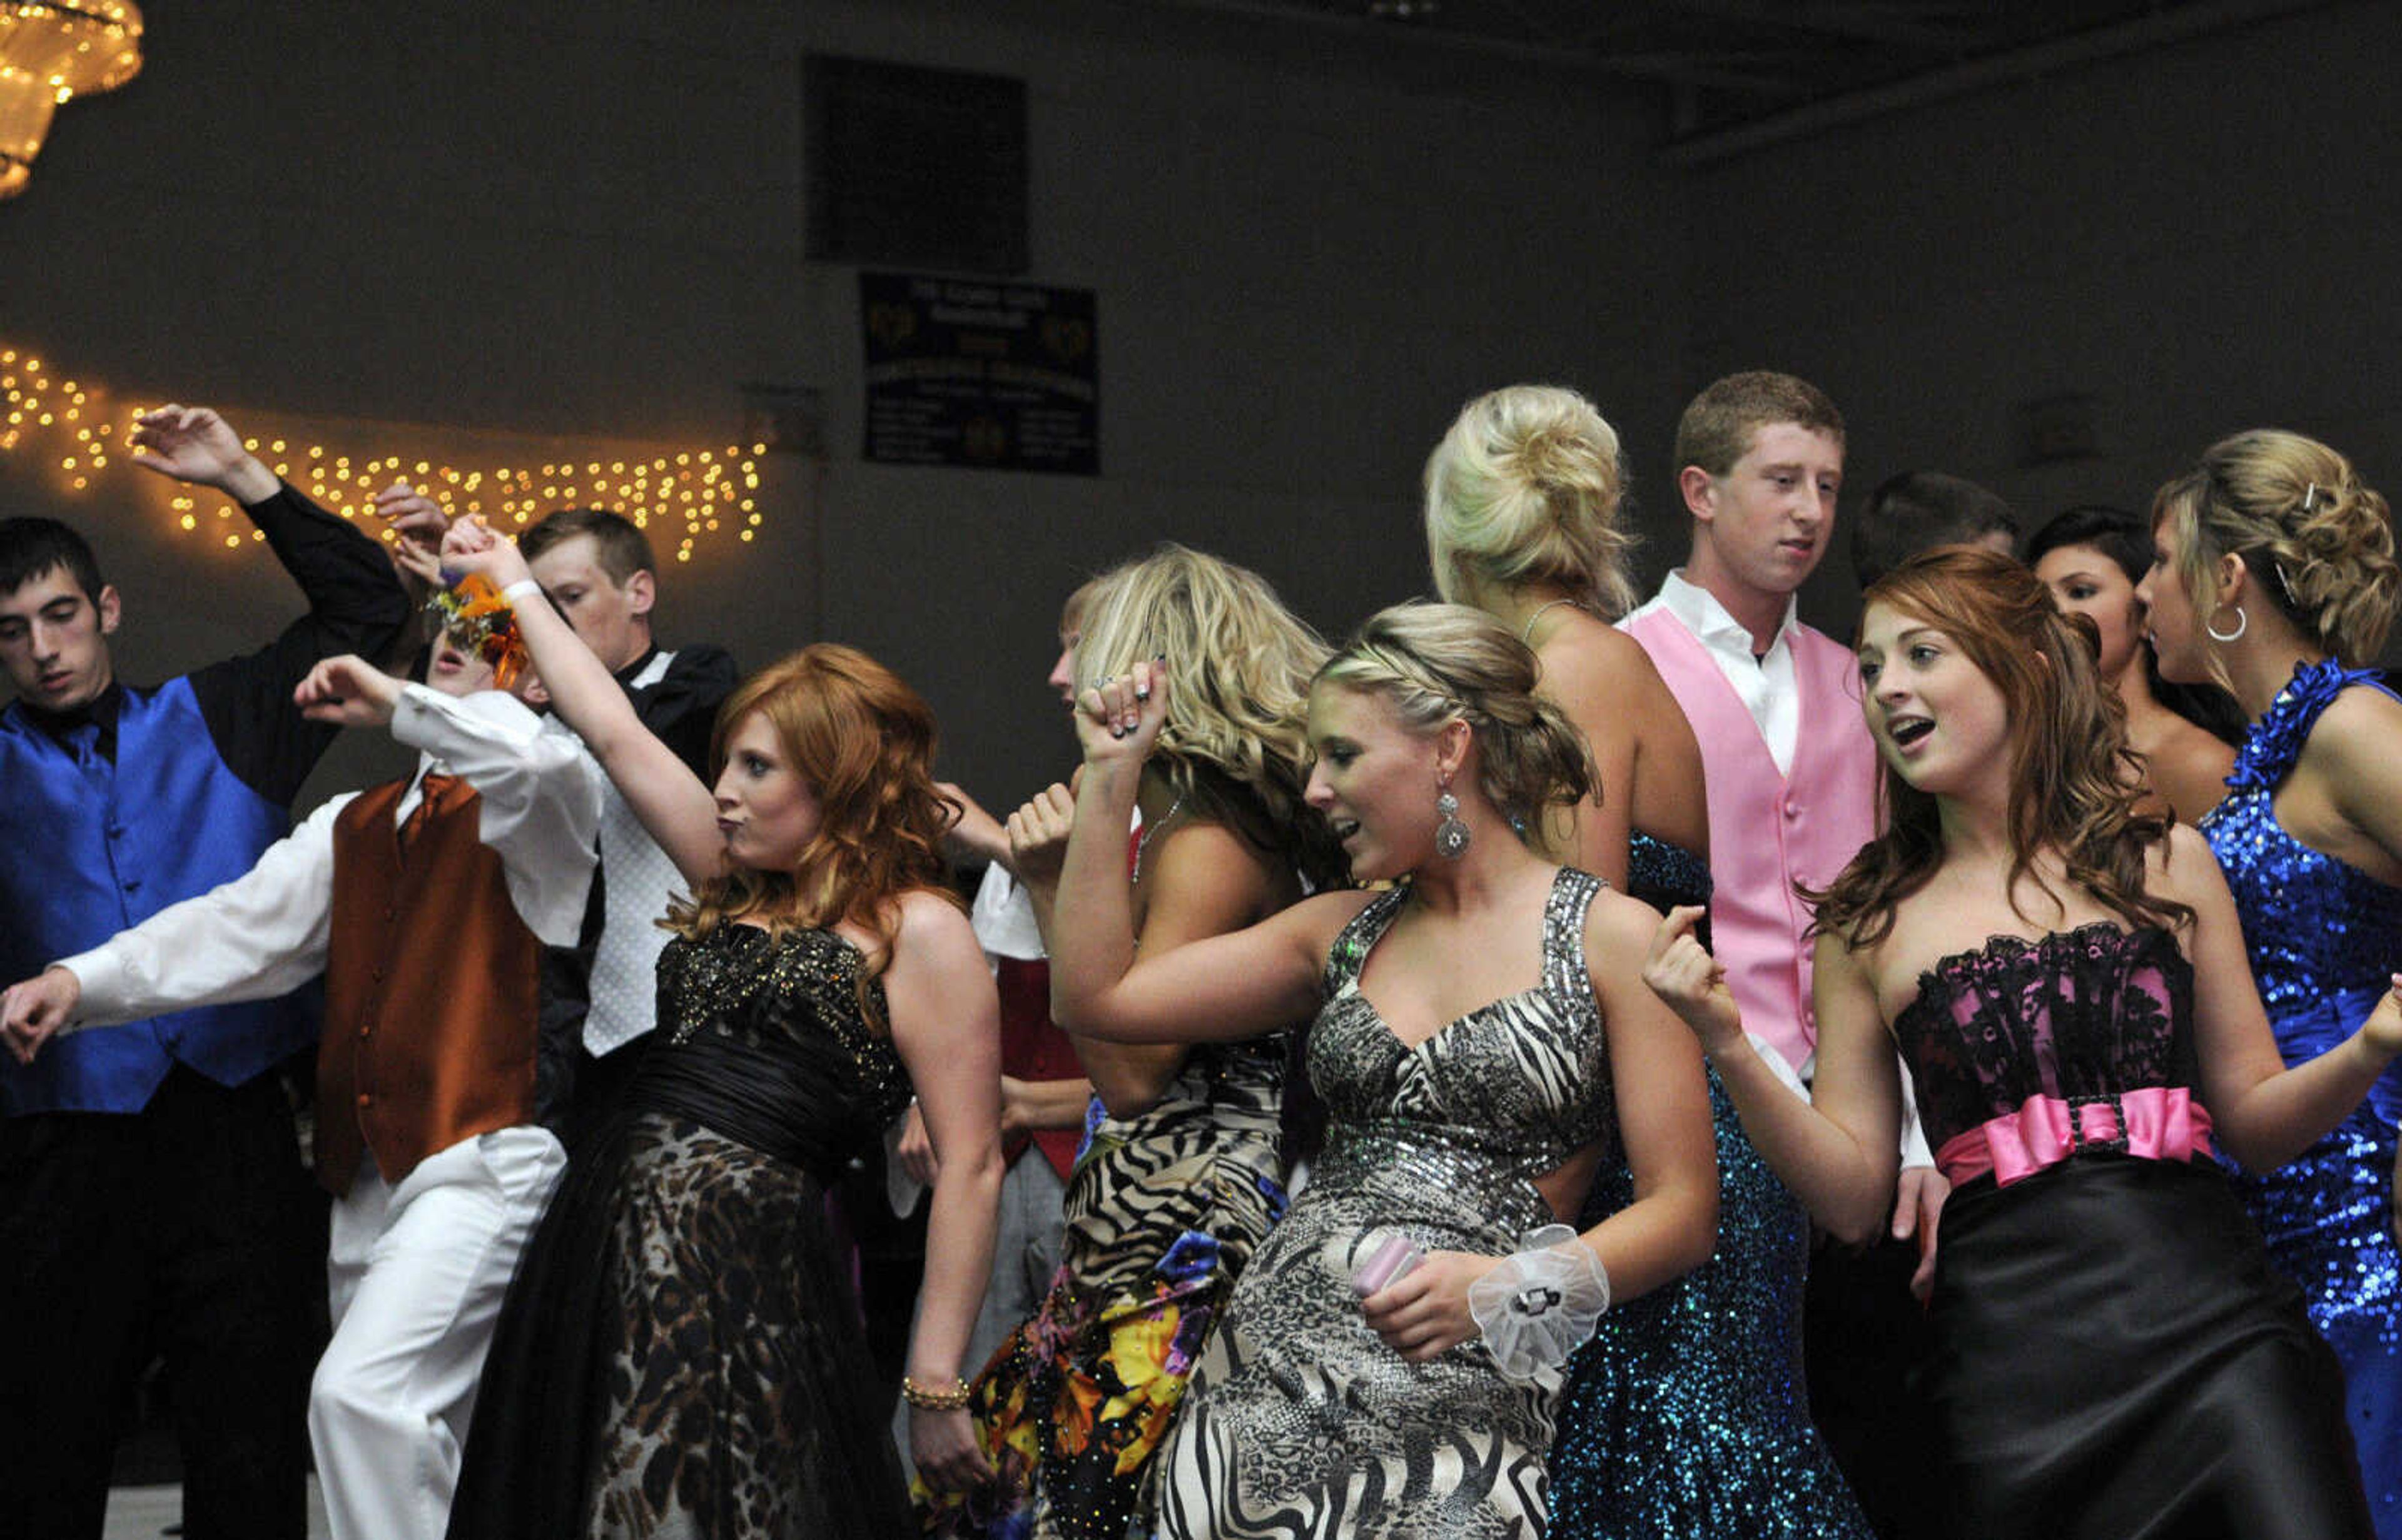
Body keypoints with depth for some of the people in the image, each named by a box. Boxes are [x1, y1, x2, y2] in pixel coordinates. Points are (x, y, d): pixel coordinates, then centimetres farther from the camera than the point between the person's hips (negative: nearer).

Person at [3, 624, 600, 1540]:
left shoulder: (524, 806, -1)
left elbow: (540, 759, -26)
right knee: (429, 1448, 12)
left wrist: (391, 702, -14)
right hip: (368, 1183, 8)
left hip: (481, 1163, -7)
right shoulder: (356, 825, 20)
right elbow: (242, 926, 11)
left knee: (360, 1390, -23)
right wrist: (80, 982, -4)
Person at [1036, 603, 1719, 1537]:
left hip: (1463, 1410, -4)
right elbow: (1095, 997, 14)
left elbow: (1682, 1212, -2)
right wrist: (1109, 777, 12)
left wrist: (1511, 1284, -17)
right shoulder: (1342, 930, 16)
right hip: (1263, 1382, 4)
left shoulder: (1610, 936, 1)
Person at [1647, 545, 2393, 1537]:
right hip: (2013, 1368, 0)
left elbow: (2255, 1123, 13)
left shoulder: (2165, 861, 11)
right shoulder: (1870, 924, 9)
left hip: (2205, 1317, 0)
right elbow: (1853, 1199, 5)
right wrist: (1726, 1045, -7)